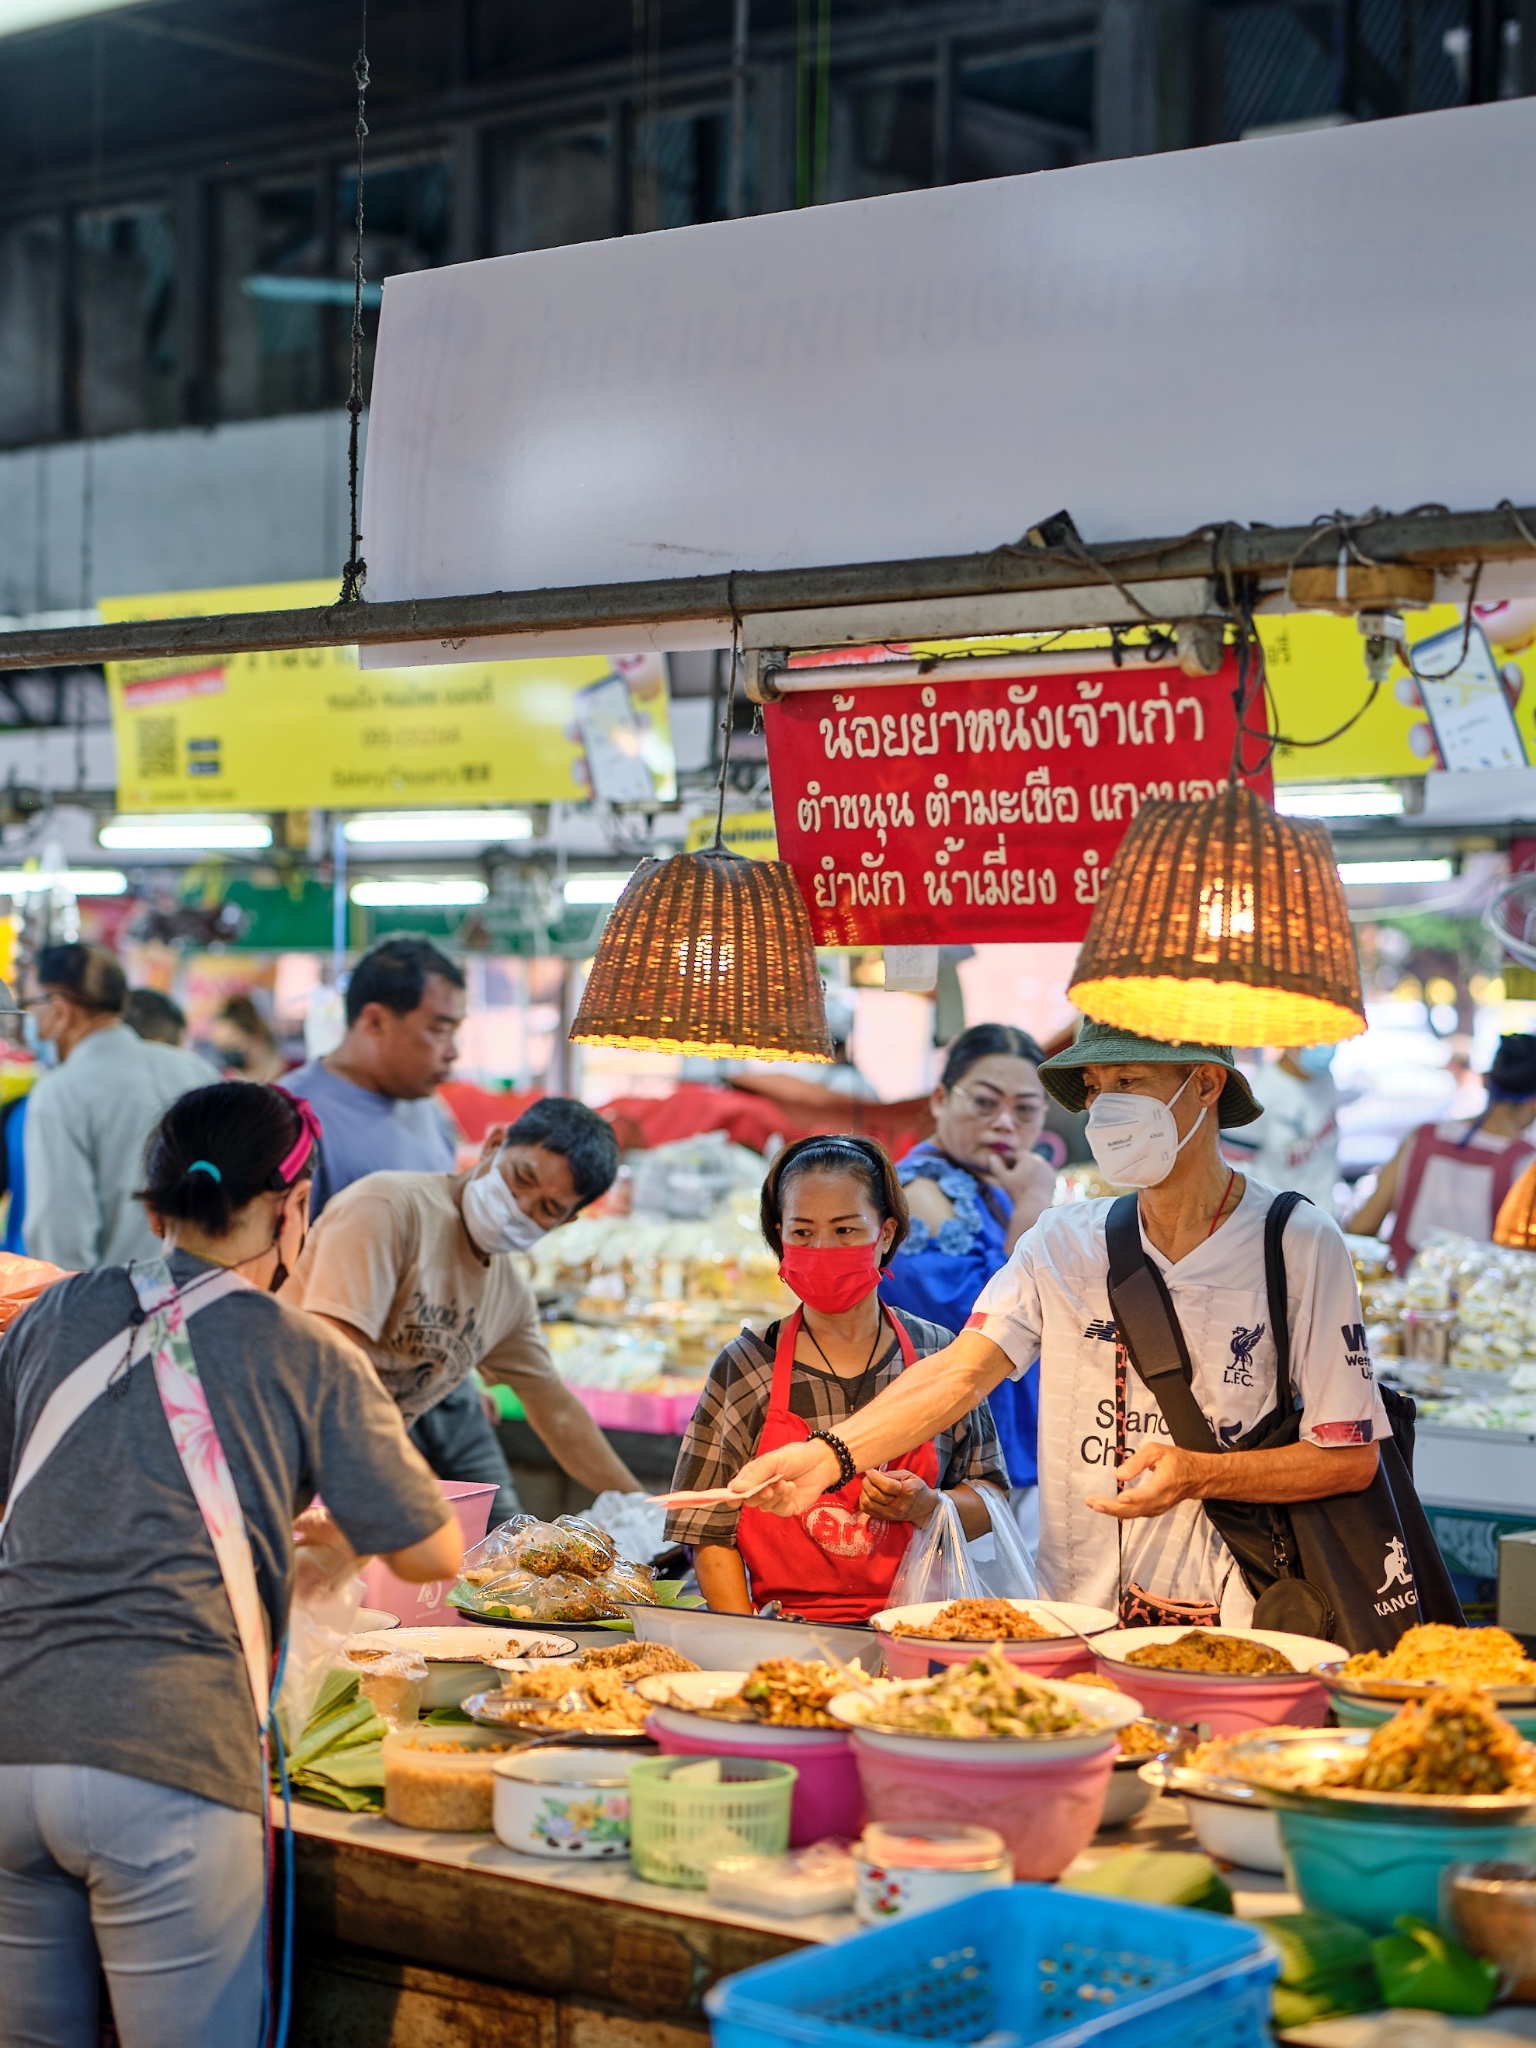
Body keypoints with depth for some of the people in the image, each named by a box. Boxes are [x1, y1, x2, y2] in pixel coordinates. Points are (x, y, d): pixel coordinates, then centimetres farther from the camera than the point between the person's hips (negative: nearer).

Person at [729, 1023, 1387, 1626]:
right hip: (1082, 1618, 3)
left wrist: (1200, 1474, -16)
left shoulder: (1300, 1245, -2)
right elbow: (963, 1370, -6)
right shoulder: (1062, 1242, 7)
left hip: (1243, 1628, -3)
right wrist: (831, 1456, -22)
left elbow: (1351, 1459, -2)